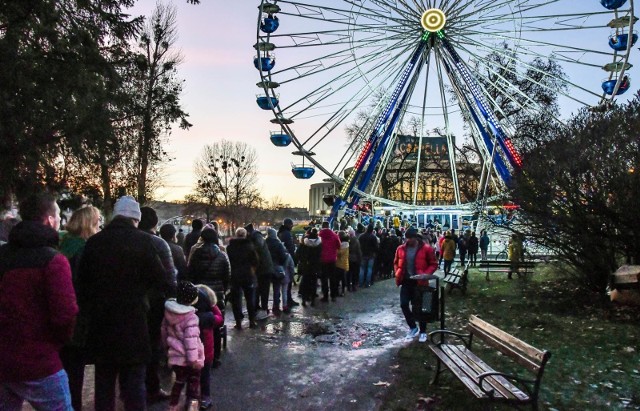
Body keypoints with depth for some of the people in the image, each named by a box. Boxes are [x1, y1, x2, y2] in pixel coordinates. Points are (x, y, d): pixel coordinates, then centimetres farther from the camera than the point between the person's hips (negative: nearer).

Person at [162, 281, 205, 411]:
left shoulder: (169, 311, -2)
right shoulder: (190, 317, -24)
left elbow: (164, 330, 11)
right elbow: (191, 339, -25)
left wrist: (167, 345, 27)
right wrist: (194, 359, -20)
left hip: (175, 355, 6)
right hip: (188, 357, -6)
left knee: (179, 380, 22)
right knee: (194, 381, 12)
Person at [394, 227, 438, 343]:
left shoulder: (426, 249, -9)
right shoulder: (401, 249, 3)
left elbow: (433, 264, -4)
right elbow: (396, 263, 16)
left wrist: (425, 274, -19)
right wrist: (397, 273, -1)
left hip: (419, 282, -4)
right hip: (406, 281, 4)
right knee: (404, 304, 1)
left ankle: (423, 331, 21)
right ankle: (413, 328, 22)